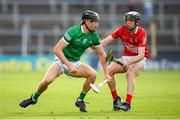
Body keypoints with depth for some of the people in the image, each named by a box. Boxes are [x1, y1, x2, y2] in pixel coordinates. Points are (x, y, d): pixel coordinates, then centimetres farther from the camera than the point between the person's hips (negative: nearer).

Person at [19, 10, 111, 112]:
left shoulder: (94, 36, -6)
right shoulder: (73, 31, -24)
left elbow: (102, 54, 7)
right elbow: (57, 49, -24)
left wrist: (106, 73, 3)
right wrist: (69, 65, -30)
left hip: (75, 63, 5)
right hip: (61, 61, -5)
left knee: (93, 74, -21)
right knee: (48, 79, -29)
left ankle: (80, 100, -2)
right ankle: (34, 98, 0)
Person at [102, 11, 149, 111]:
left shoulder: (142, 33, -22)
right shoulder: (123, 29, -10)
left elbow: (141, 55, -31)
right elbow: (106, 41, -12)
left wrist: (129, 62, -47)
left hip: (140, 59, -5)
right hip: (126, 57, 5)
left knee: (130, 73, -33)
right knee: (109, 70, -17)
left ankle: (128, 103, -36)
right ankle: (116, 99, -2)